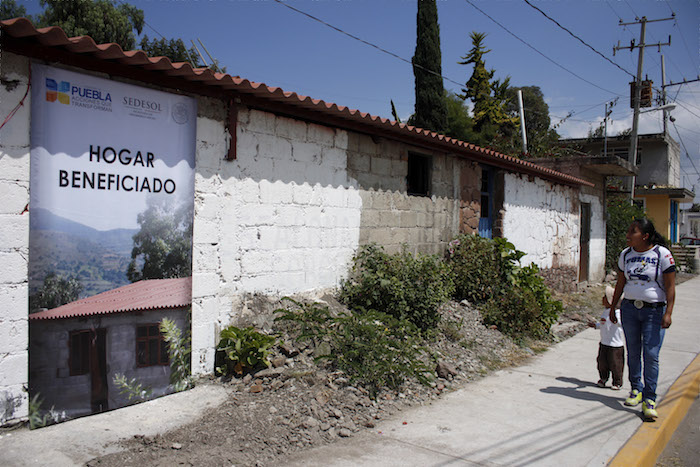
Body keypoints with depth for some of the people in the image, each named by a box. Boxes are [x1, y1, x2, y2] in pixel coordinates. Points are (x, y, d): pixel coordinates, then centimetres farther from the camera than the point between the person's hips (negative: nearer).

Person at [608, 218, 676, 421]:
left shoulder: (662, 254, -8)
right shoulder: (626, 255, 6)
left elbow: (670, 287, -8)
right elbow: (620, 283, 14)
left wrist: (668, 313, -14)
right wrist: (612, 307, 14)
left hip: (654, 310, -4)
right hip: (630, 308, 4)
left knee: (651, 354, -8)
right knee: (633, 353, 10)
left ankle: (649, 399, 1)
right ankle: (636, 390, 25)